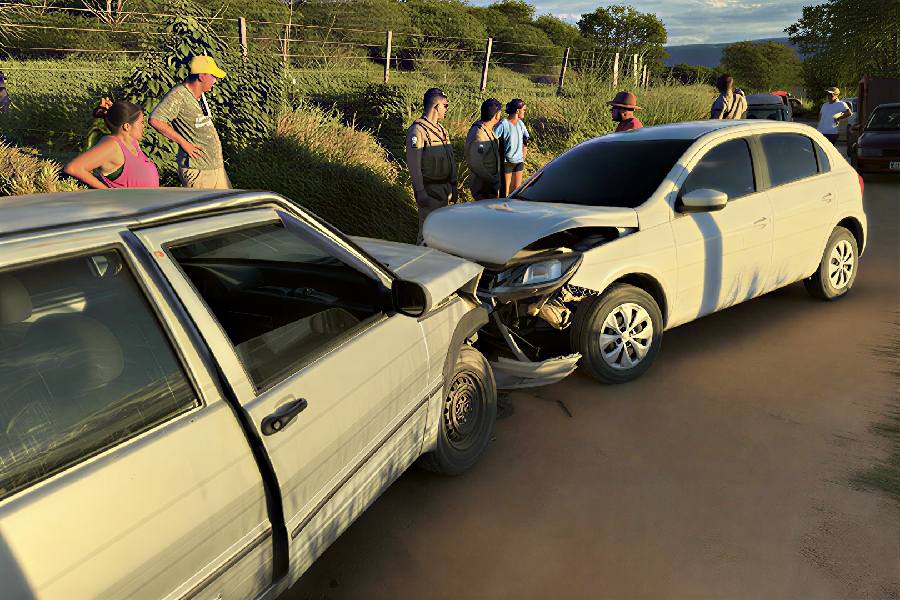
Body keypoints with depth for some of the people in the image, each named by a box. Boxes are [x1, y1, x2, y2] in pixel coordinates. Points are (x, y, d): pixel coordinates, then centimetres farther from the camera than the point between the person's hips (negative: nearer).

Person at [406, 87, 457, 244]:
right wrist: (420, 193, -22)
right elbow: (413, 164, -19)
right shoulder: (418, 130, -15)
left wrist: (453, 185, 16)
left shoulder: (442, 130, 13)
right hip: (429, 190, -8)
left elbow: (450, 159, 19)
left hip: (444, 189, 8)